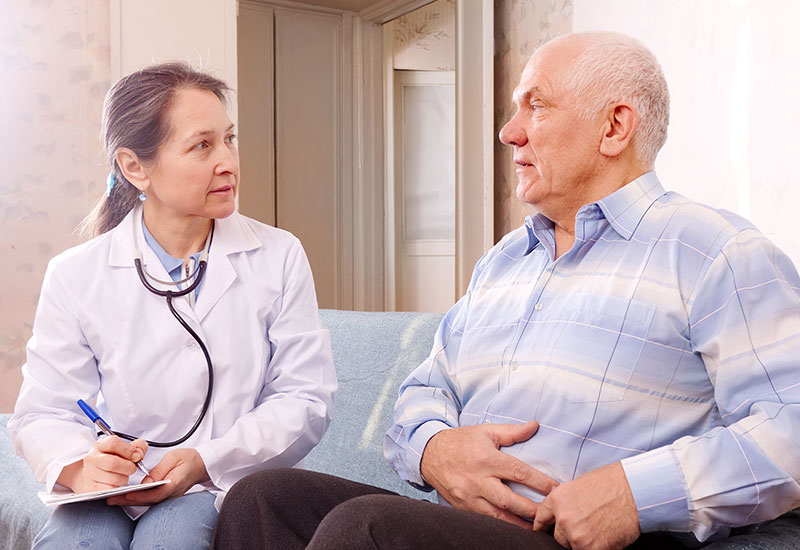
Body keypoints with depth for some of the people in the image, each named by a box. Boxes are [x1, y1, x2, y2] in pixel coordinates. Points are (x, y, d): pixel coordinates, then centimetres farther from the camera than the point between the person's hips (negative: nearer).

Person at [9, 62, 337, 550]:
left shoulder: (279, 257, 3)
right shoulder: (75, 277, 3)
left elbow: (307, 399, -1)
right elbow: (44, 415, 2)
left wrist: (205, 462, -16)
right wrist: (81, 467, -22)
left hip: (227, 491, -1)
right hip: (111, 494, 1)